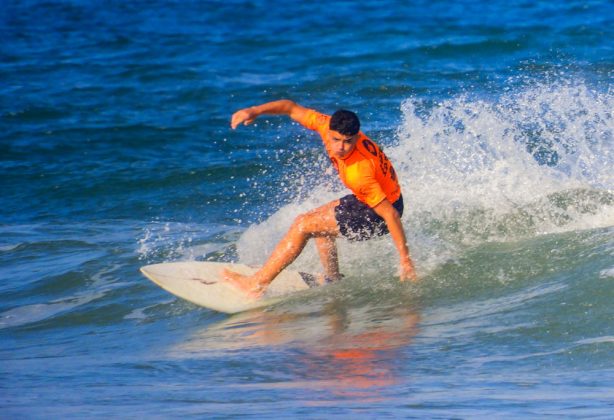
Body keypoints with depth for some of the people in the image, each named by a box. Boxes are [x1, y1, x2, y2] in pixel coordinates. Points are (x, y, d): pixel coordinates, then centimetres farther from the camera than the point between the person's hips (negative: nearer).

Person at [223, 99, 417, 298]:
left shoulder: (359, 174, -37)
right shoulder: (328, 126, -17)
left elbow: (391, 214, -32)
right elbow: (291, 107, -5)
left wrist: (406, 262, -28)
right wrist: (255, 110, -22)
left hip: (378, 215, -9)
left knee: (303, 225, -8)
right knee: (319, 219, 27)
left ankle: (256, 284, -1)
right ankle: (333, 280, 31)